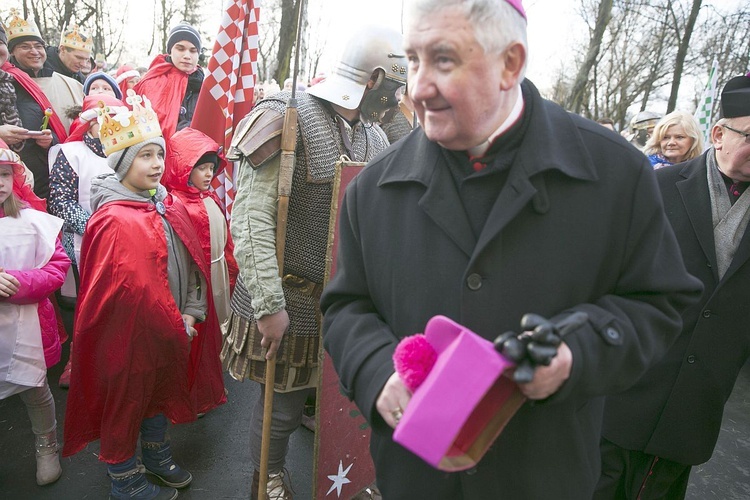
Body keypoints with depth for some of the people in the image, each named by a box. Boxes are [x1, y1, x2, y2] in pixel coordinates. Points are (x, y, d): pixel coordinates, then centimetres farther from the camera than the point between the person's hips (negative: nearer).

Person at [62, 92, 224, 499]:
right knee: (124, 403, 13)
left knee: (162, 390, 24)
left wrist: (190, 314, -5)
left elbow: (193, 264, 4)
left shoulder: (170, 207, 1)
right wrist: (170, 327, -16)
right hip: (129, 337, -7)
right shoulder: (112, 221, -22)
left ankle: (157, 455, 48)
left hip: (169, 332, 7)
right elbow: (116, 294, -22)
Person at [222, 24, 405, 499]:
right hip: (293, 302, -5)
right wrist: (269, 304, -19)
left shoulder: (375, 138, 8)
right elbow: (251, 219, -18)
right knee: (284, 402, 11)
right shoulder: (289, 119, -14)